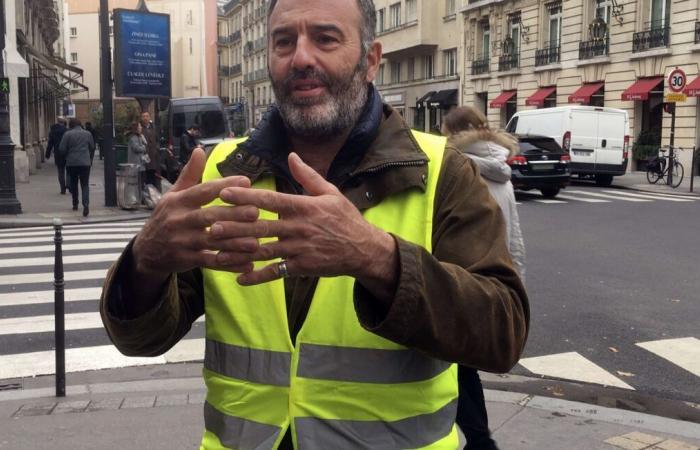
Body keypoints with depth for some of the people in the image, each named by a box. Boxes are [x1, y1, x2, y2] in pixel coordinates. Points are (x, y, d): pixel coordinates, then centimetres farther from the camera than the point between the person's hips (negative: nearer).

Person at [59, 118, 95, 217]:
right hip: (85, 163, 1)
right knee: (85, 184, -2)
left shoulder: (67, 134, -4)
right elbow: (92, 148, 12)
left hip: (71, 163, -1)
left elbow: (62, 149, -4)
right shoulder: (87, 134, 4)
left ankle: (75, 204, 23)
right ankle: (86, 204, -22)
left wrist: (66, 157, 16)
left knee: (73, 184, 16)